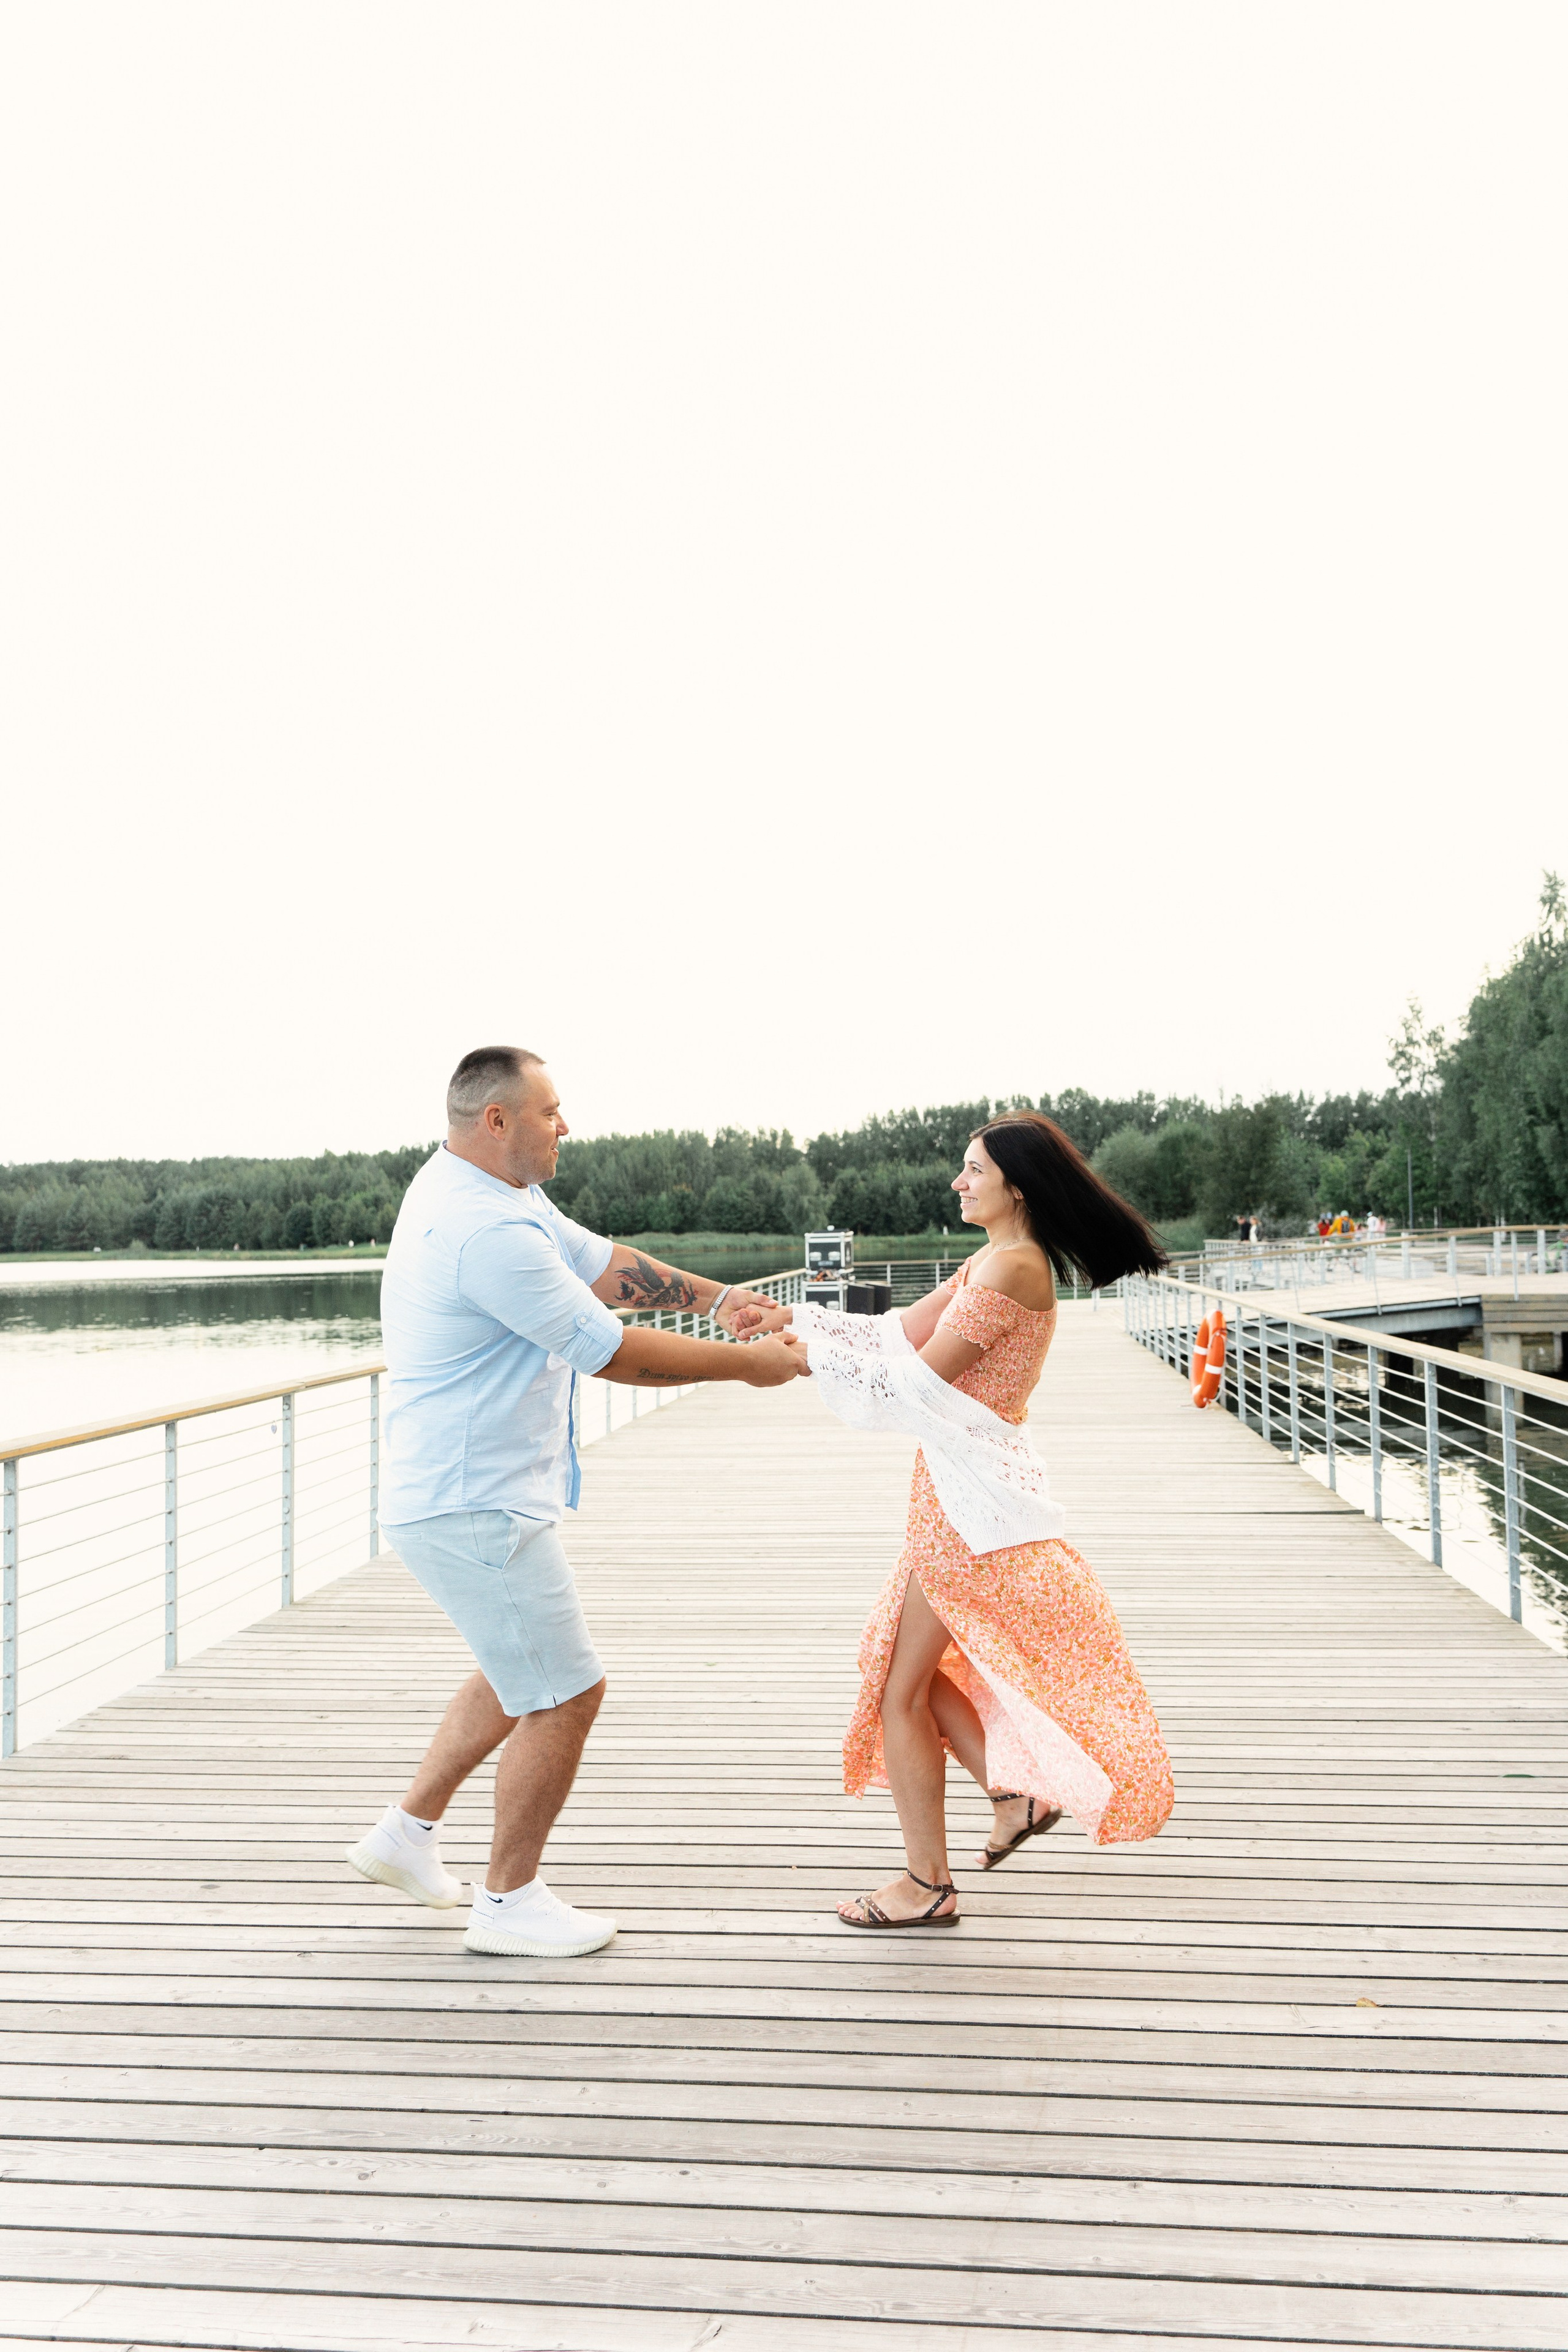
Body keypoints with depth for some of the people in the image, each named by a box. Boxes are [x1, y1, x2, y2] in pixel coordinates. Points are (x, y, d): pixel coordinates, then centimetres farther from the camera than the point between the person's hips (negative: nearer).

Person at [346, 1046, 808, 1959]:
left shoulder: (491, 1193, 8)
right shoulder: (487, 1230, -26)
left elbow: (596, 1261, 16)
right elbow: (613, 1353, -22)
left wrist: (711, 1294, 6)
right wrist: (746, 1363, -11)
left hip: (471, 1497, 11)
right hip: (476, 1508, -11)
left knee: (522, 1672, 26)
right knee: (565, 1694, 1)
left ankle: (408, 1831, 36)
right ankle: (510, 1901, 17)